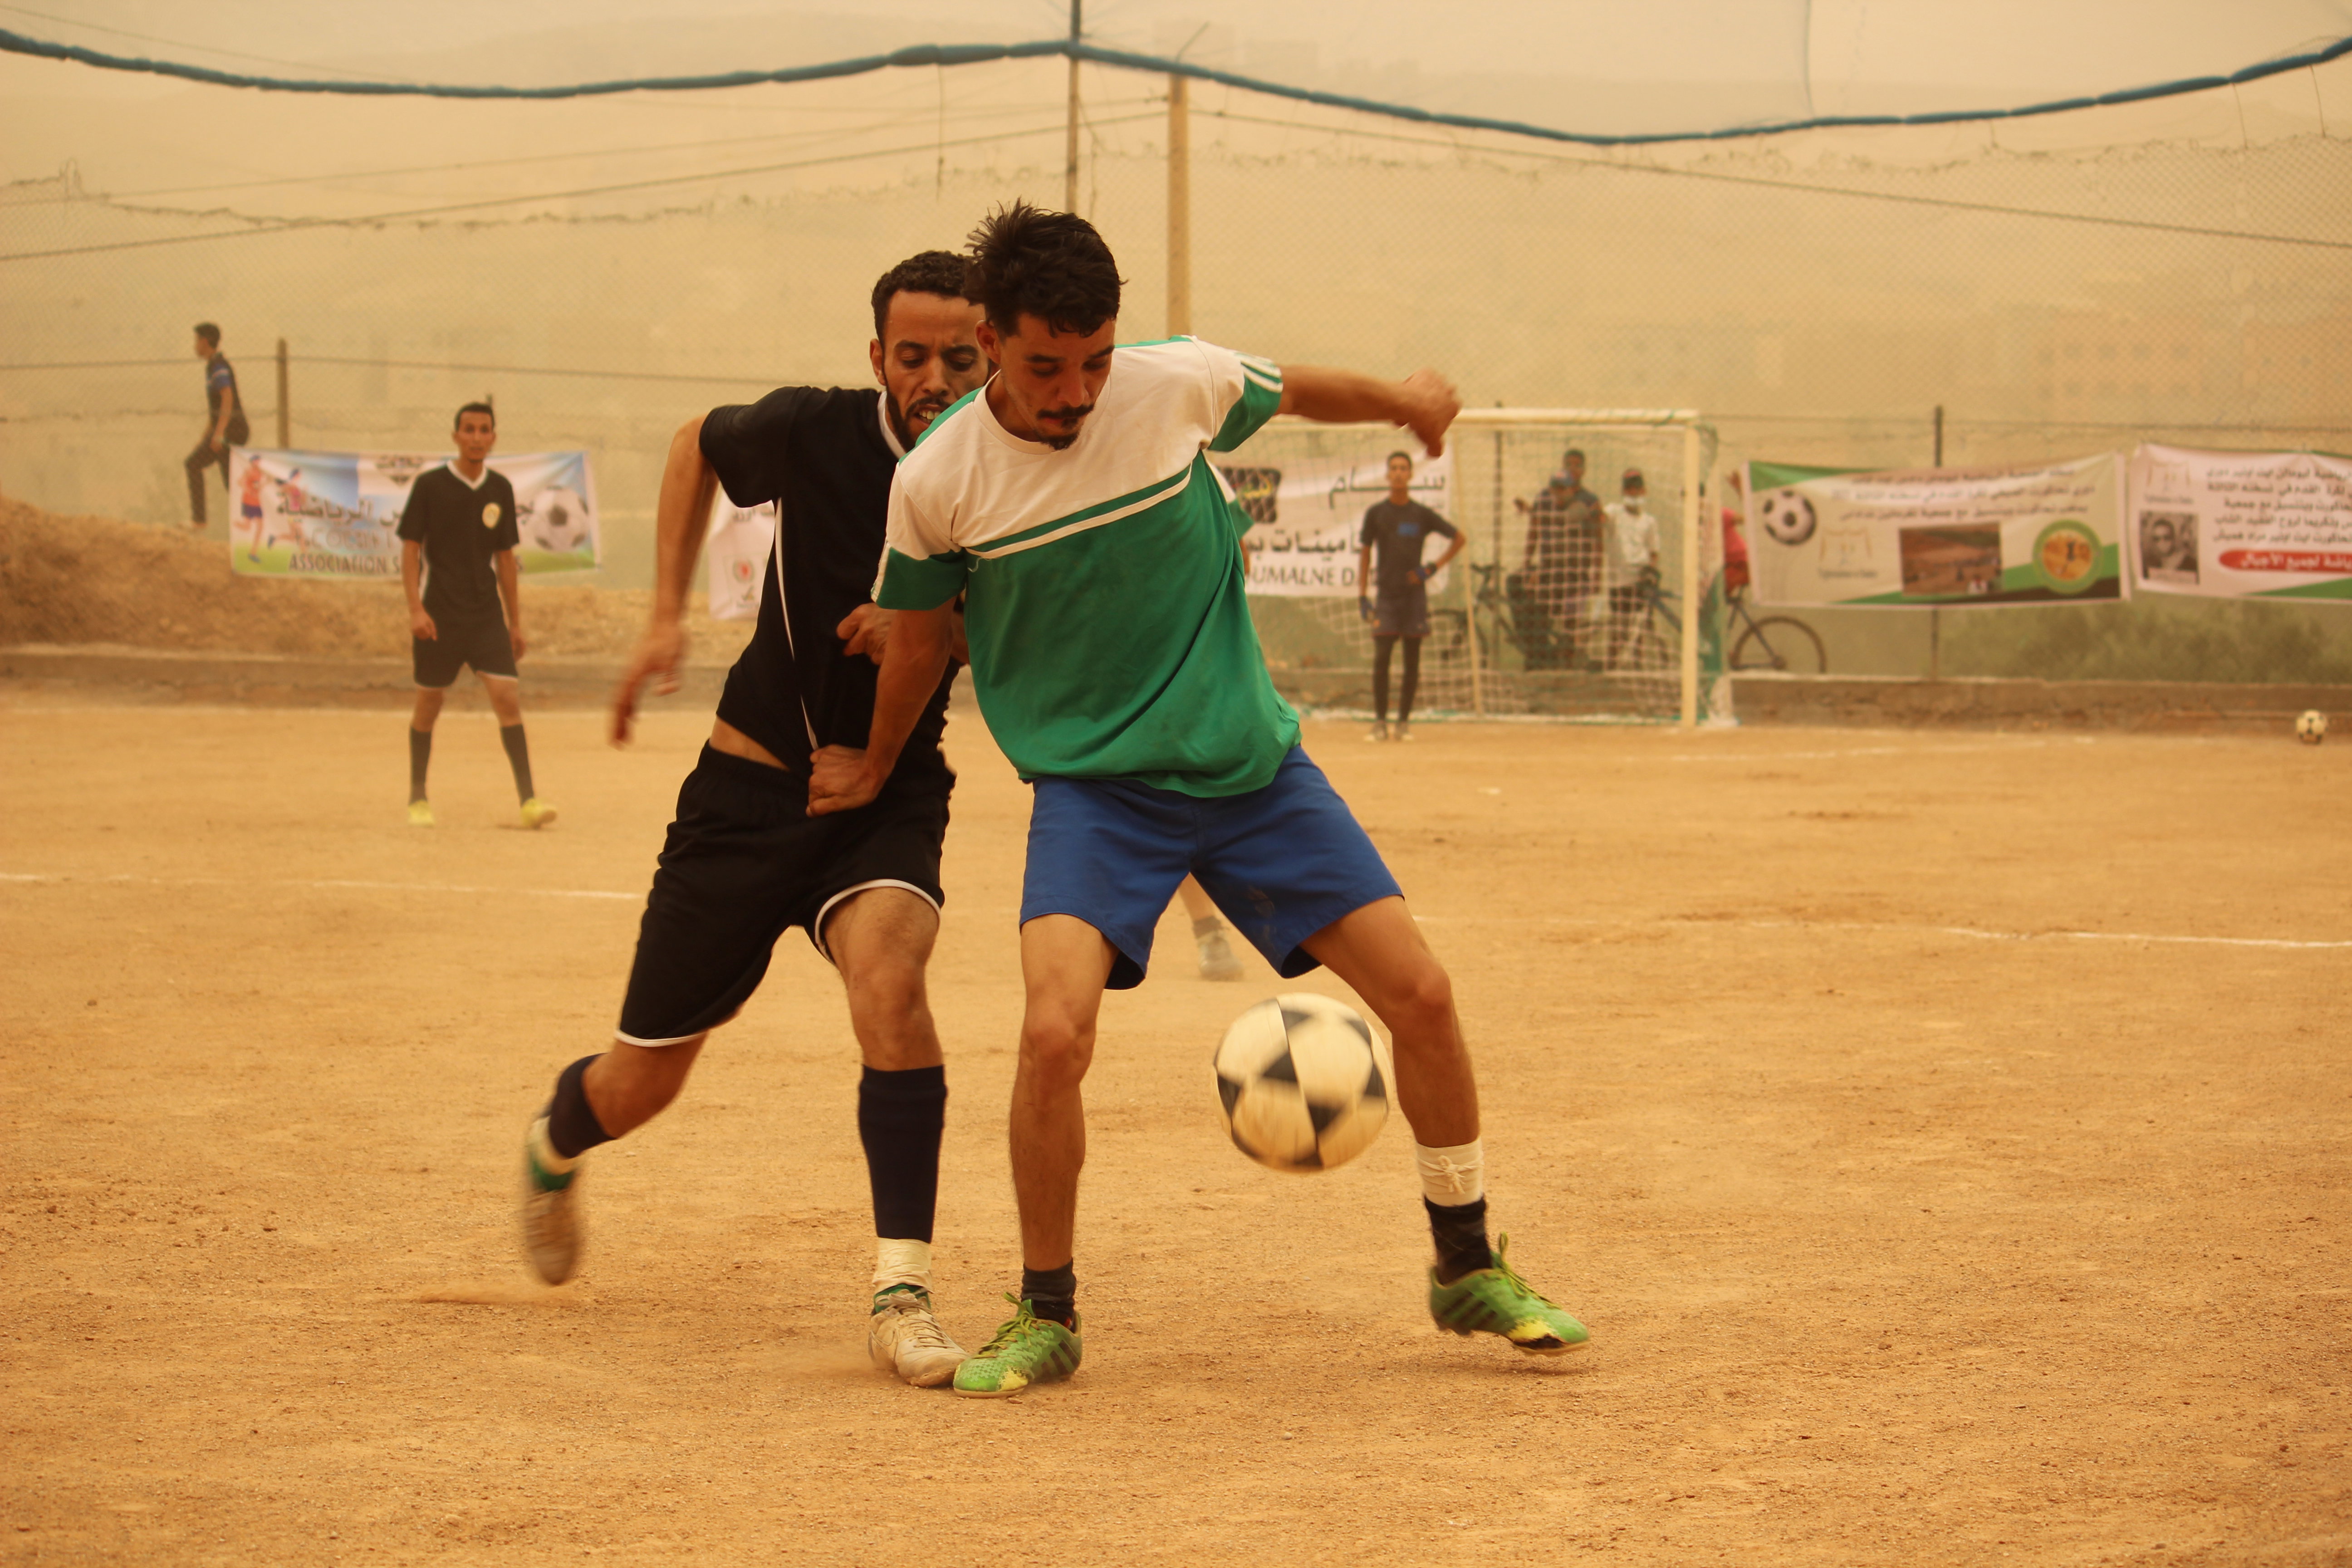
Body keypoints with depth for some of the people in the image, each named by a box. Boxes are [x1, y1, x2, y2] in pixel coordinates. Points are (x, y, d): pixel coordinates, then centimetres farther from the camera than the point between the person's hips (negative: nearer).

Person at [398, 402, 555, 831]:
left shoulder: (500, 489, 7)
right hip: (439, 615, -2)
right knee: (429, 704, 6)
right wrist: (415, 608, -14)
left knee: (507, 698, -10)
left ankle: (528, 799, -14)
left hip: (487, 617, 2)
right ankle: (418, 799, 20)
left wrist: (515, 622, 13)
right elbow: (410, 549, -4)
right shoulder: (430, 485, -4)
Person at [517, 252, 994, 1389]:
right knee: (641, 1087, 7)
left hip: (892, 792, 0)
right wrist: (667, 616, 1)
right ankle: (555, 1146, 46)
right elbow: (698, 446, 8)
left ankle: (901, 1291, -28)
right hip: (755, 783, 0)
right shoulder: (814, 433, -14)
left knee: (887, 972, -34)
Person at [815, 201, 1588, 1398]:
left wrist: (1399, 399, 21)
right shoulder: (937, 482, -13)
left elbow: (1291, 391, 13)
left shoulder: (1179, 384, -12)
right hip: (1093, 784, -2)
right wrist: (875, 769, 19)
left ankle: (1468, 1270, 21)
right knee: (1055, 1031, -25)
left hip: (1250, 762, 2)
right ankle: (1045, 1317, -2)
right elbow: (919, 635, 7)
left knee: (1421, 996, -2)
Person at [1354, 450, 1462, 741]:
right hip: (1387, 595, 0)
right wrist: (1363, 595, 1)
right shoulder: (1376, 513, 4)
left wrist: (1434, 567, 0)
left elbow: (1458, 538, 10)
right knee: (1381, 659, -9)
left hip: (1415, 595, 0)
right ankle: (1380, 722, -4)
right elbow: (1365, 553, 8)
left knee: (1412, 660, 2)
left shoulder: (1421, 514, 3)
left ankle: (1404, 722, 9)